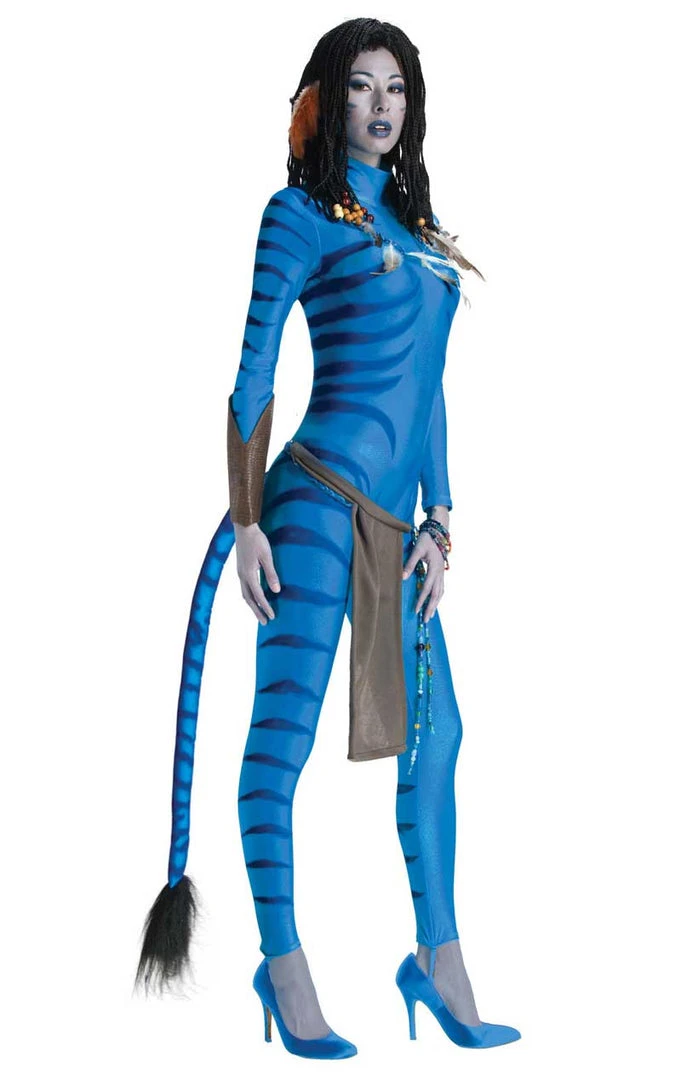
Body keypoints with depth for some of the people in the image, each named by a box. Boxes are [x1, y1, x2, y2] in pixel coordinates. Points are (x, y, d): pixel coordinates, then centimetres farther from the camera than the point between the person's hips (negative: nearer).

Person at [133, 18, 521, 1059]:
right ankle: (285, 970, 6)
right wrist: (245, 520, -10)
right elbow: (253, 374, -5)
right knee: (285, 729, -4)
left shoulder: (414, 223, 20)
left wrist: (438, 518, 13)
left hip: (395, 517, 8)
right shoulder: (301, 213, 0)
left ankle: (441, 967, 20)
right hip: (321, 493, -8)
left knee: (436, 731, 10)